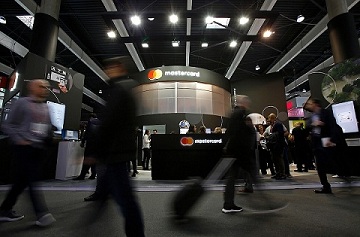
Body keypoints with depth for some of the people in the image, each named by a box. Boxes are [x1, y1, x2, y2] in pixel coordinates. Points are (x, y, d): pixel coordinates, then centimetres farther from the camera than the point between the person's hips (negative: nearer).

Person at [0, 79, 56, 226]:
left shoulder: (46, 107, 15)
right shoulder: (22, 102, -3)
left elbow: (48, 127, 19)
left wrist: (49, 137, 2)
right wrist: (19, 140, -14)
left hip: (39, 149, 6)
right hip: (24, 148, -6)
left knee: (22, 181, 13)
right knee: (33, 181, -7)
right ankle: (42, 213, -3)